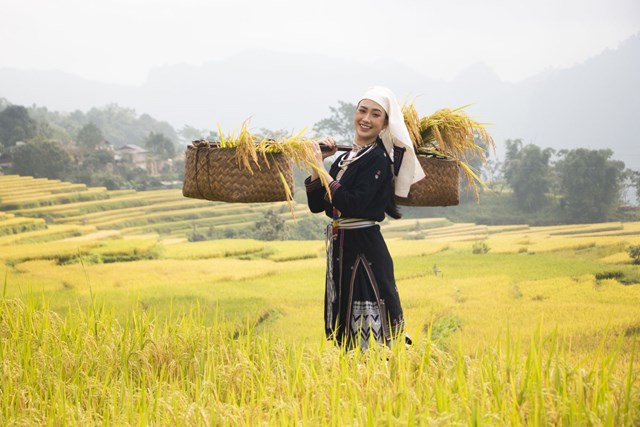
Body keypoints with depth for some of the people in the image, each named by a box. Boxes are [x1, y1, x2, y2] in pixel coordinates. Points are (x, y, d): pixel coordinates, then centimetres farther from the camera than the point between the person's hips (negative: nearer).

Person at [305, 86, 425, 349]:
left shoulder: (378, 159, -10)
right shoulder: (345, 158, 14)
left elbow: (354, 205, -22)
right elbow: (316, 205, 10)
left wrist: (322, 169, -17)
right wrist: (316, 164, 1)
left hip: (364, 251, -8)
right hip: (340, 249, 8)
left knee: (366, 328, -6)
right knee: (346, 329, 13)